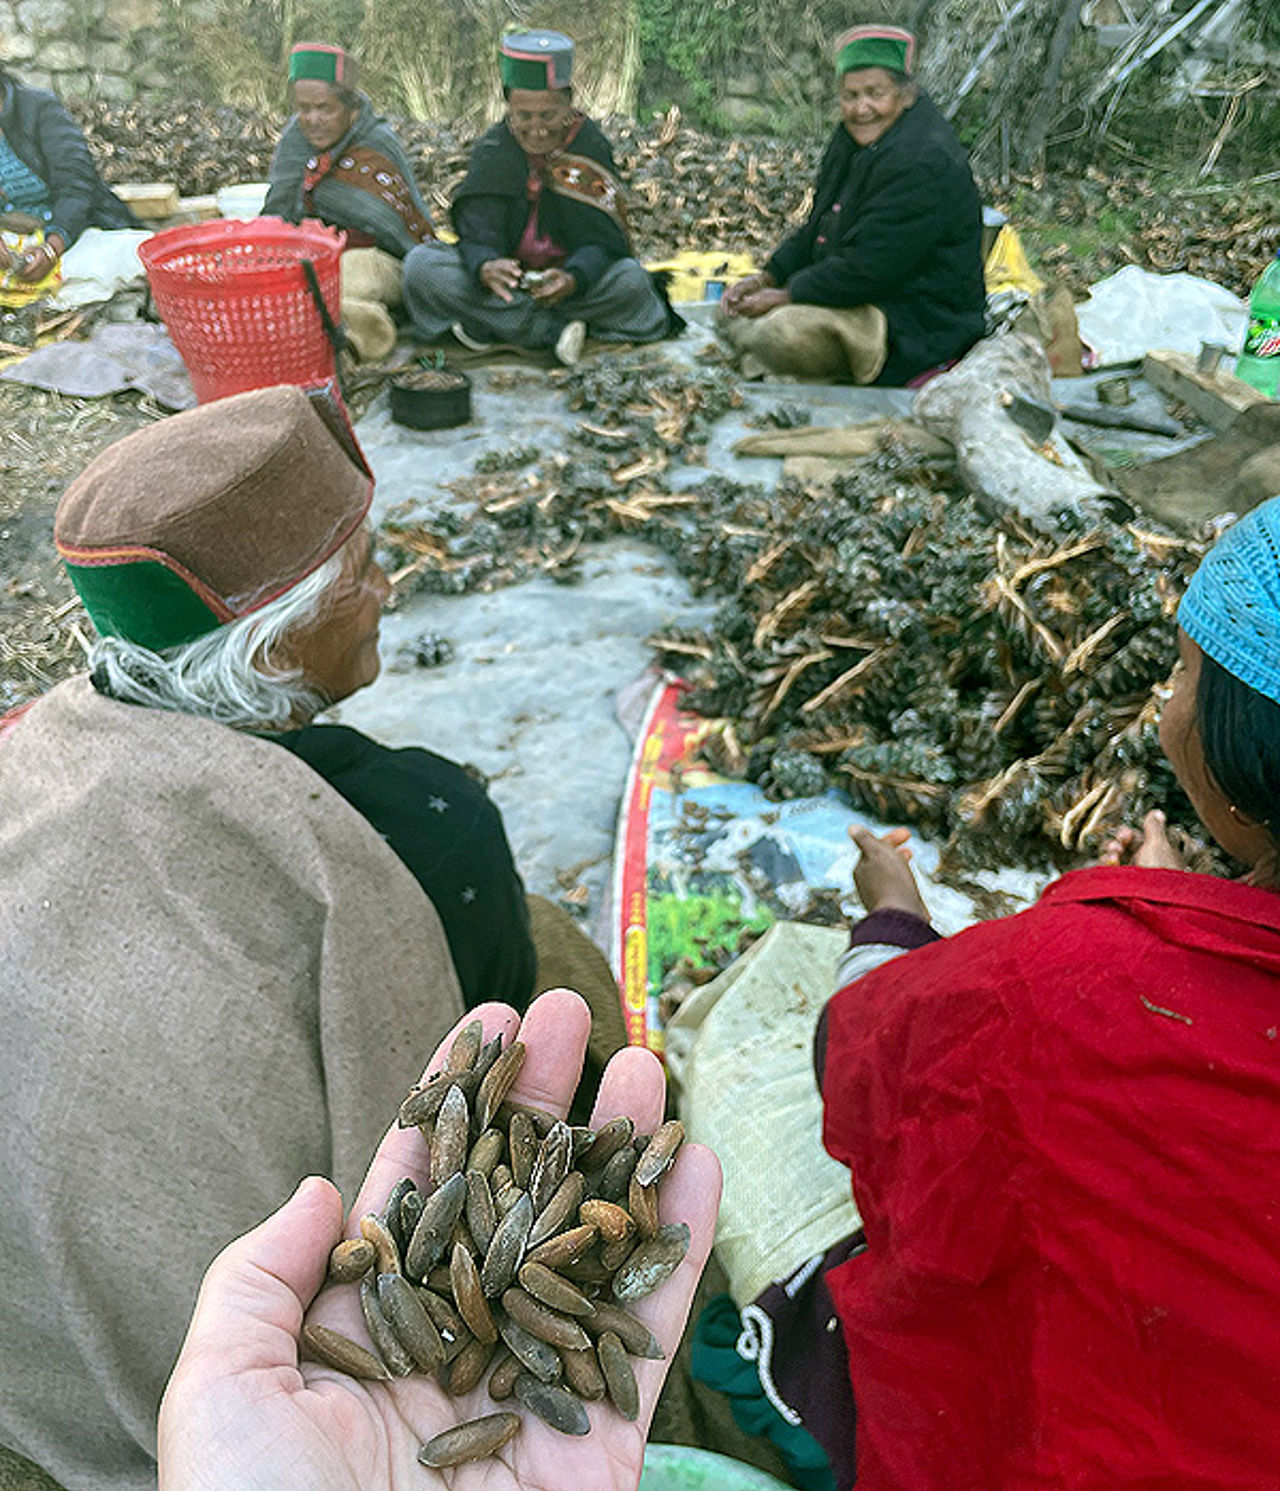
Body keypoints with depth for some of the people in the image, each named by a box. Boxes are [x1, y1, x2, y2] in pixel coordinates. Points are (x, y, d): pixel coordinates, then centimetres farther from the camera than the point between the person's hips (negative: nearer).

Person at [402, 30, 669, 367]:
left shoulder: (589, 147, -6)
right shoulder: (493, 149, -3)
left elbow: (603, 240, -14)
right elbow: (477, 231, -13)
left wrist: (573, 279, -38)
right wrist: (485, 267, -39)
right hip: (507, 279, 2)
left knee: (631, 280, -32)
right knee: (420, 265, -23)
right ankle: (554, 331, -26)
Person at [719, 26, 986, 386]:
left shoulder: (924, 162, -24)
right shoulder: (855, 137, 8)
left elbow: (868, 271, -28)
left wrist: (784, 296, -18)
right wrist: (765, 279, 0)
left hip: (918, 325, -10)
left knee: (783, 333, -32)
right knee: (735, 310, 9)